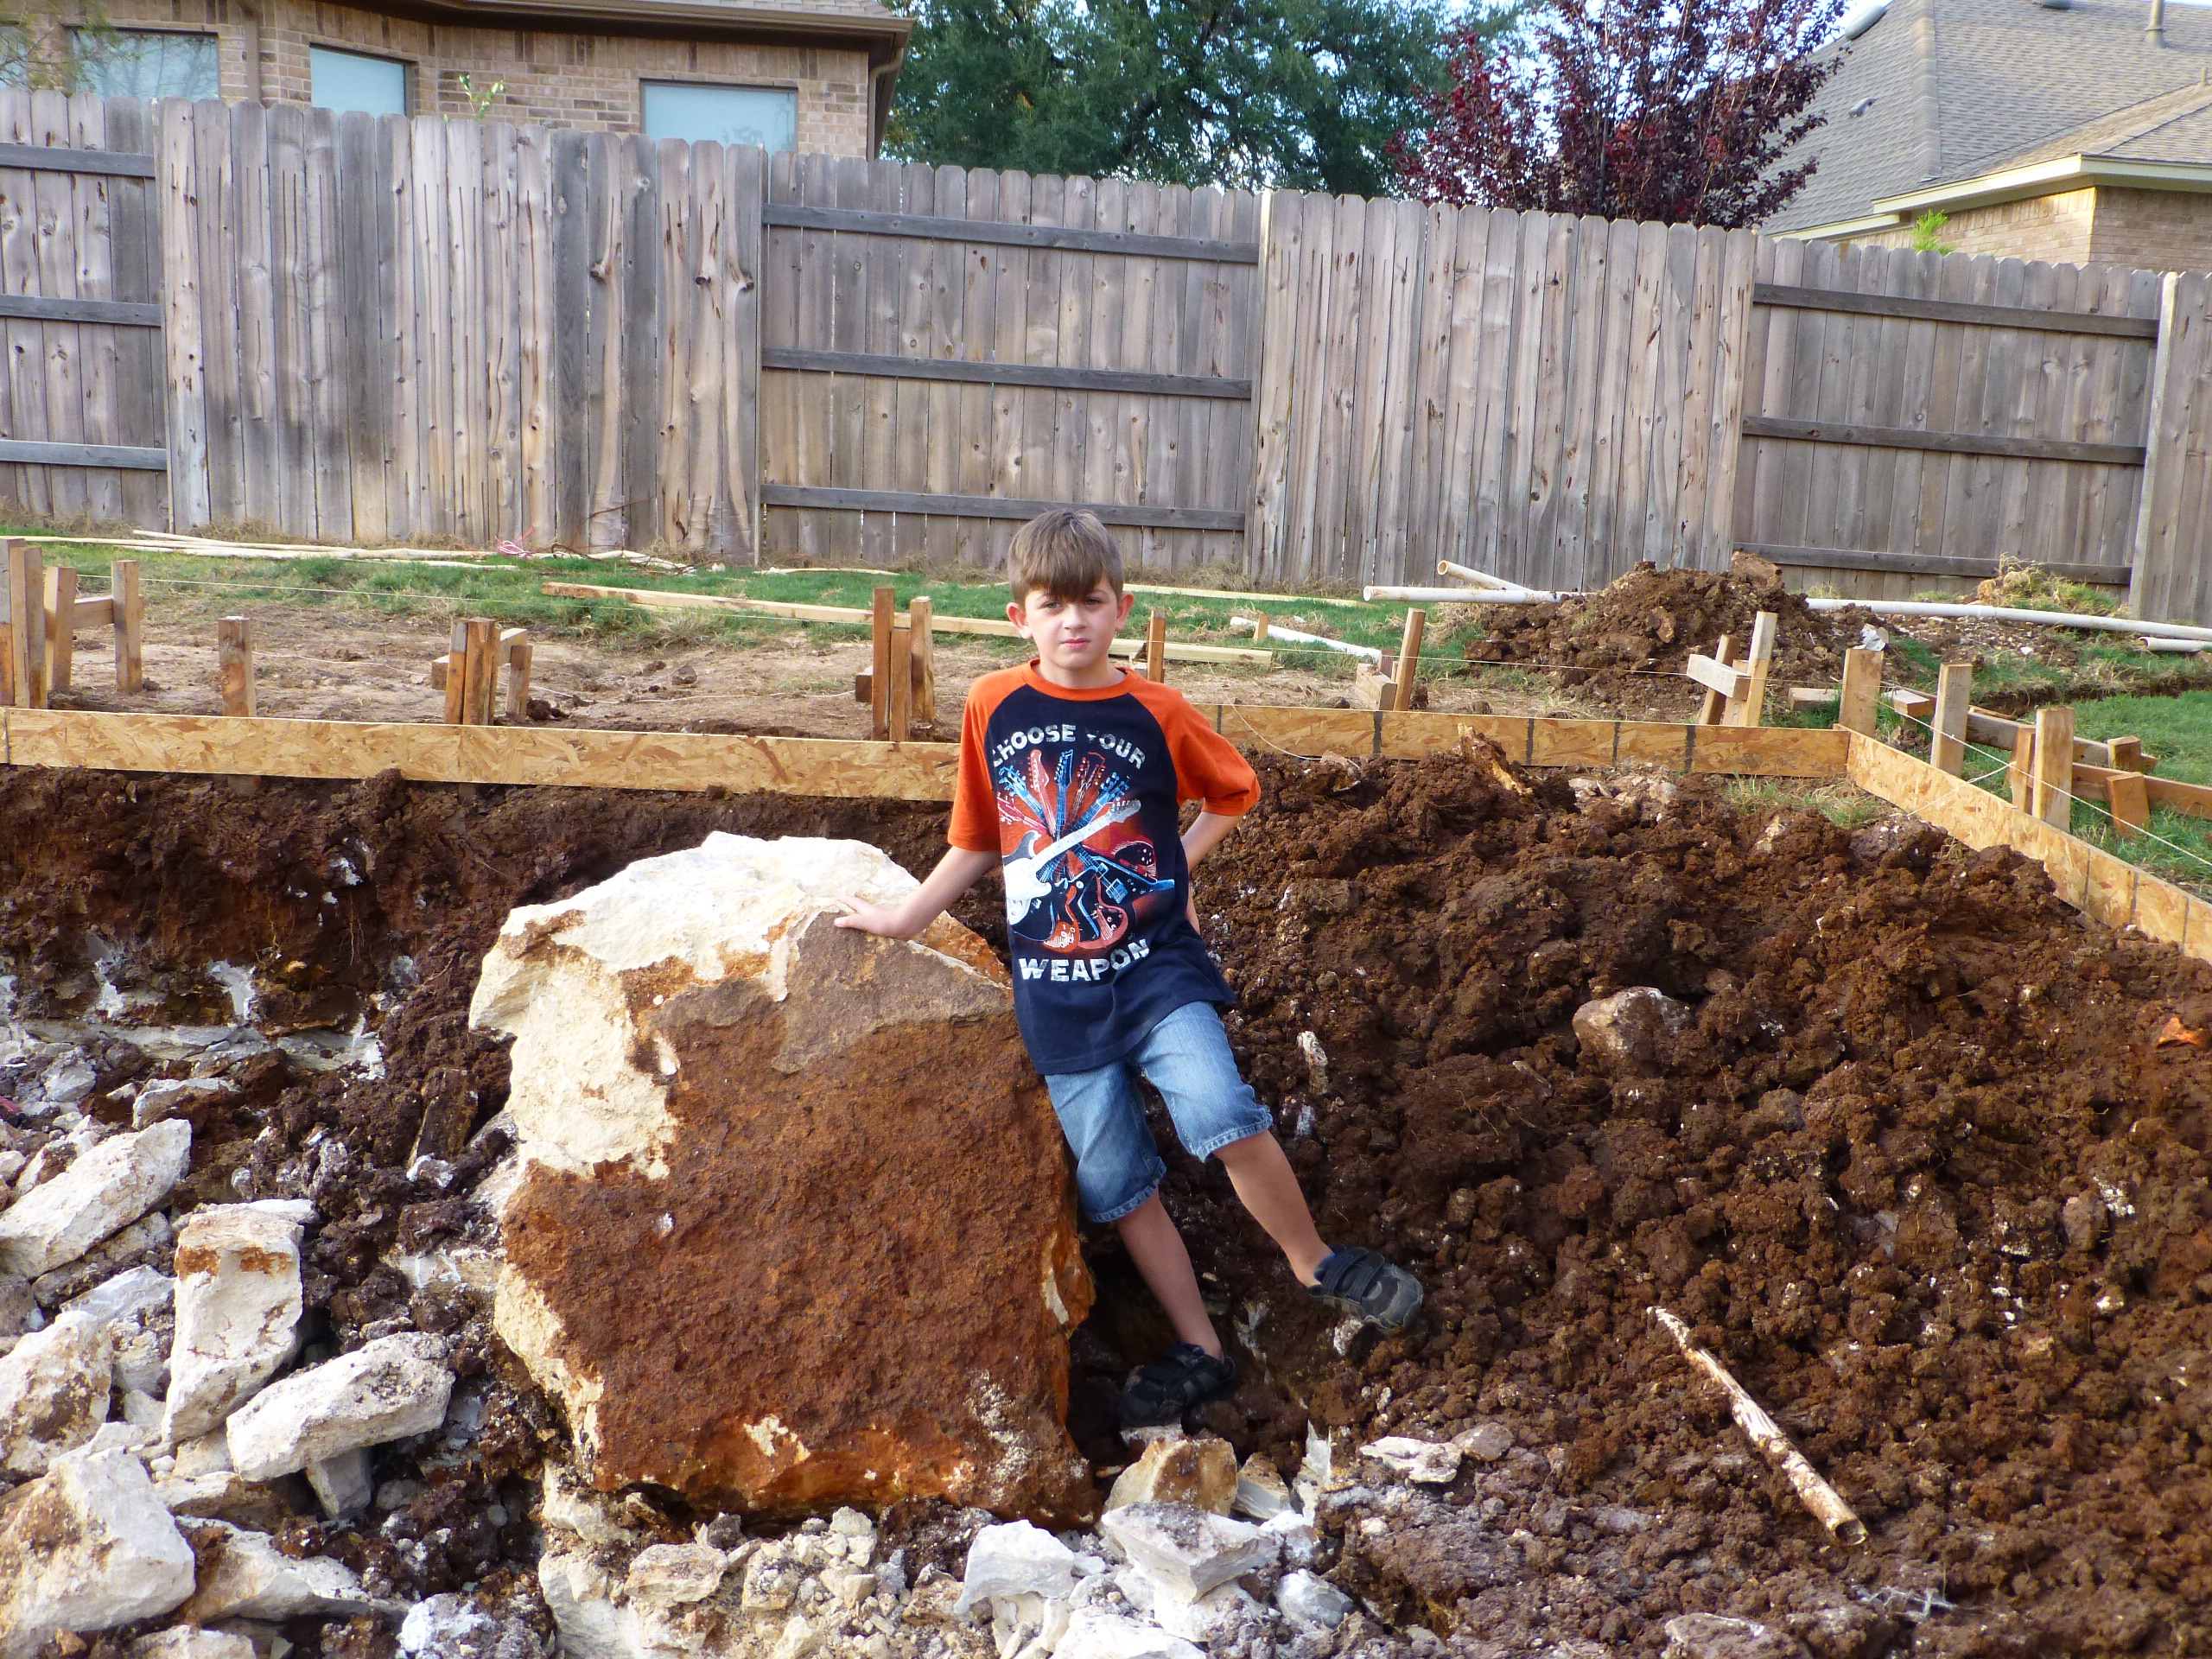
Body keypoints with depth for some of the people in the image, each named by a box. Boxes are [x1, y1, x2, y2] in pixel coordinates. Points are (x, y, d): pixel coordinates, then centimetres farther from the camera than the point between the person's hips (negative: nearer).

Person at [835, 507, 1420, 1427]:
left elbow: (1234, 790, 15)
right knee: (1115, 1184, 4)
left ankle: (1313, 1262, 2)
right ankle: (1199, 1352, 19)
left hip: (1155, 965, -2)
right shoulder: (991, 707, 1)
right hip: (1055, 991, 2)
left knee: (1221, 1116, -23)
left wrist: (1175, 864, 5)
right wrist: (904, 918, 11)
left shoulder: (1156, 712, -3)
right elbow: (978, 840, 13)